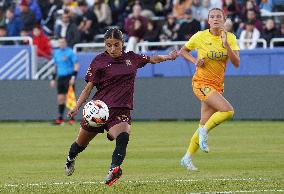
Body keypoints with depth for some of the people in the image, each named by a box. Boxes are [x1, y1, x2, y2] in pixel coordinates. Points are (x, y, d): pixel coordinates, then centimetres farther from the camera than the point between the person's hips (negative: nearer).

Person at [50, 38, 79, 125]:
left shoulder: (70, 52, -5)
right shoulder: (56, 53, 14)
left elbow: (76, 65, -8)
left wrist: (73, 77, -17)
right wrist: (53, 79, 19)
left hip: (68, 77, -6)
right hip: (60, 77, 6)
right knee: (60, 98, 4)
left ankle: (72, 118, -3)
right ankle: (60, 118, 7)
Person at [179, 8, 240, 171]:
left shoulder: (230, 38, 0)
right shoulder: (200, 37, -6)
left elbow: (236, 63, -10)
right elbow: (183, 51, 9)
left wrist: (226, 45, -22)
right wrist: (195, 61, -8)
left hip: (218, 84, 4)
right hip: (201, 82, -4)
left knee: (205, 125, 6)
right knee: (228, 110, -24)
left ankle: (188, 158, 19)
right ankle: (204, 132, -2)